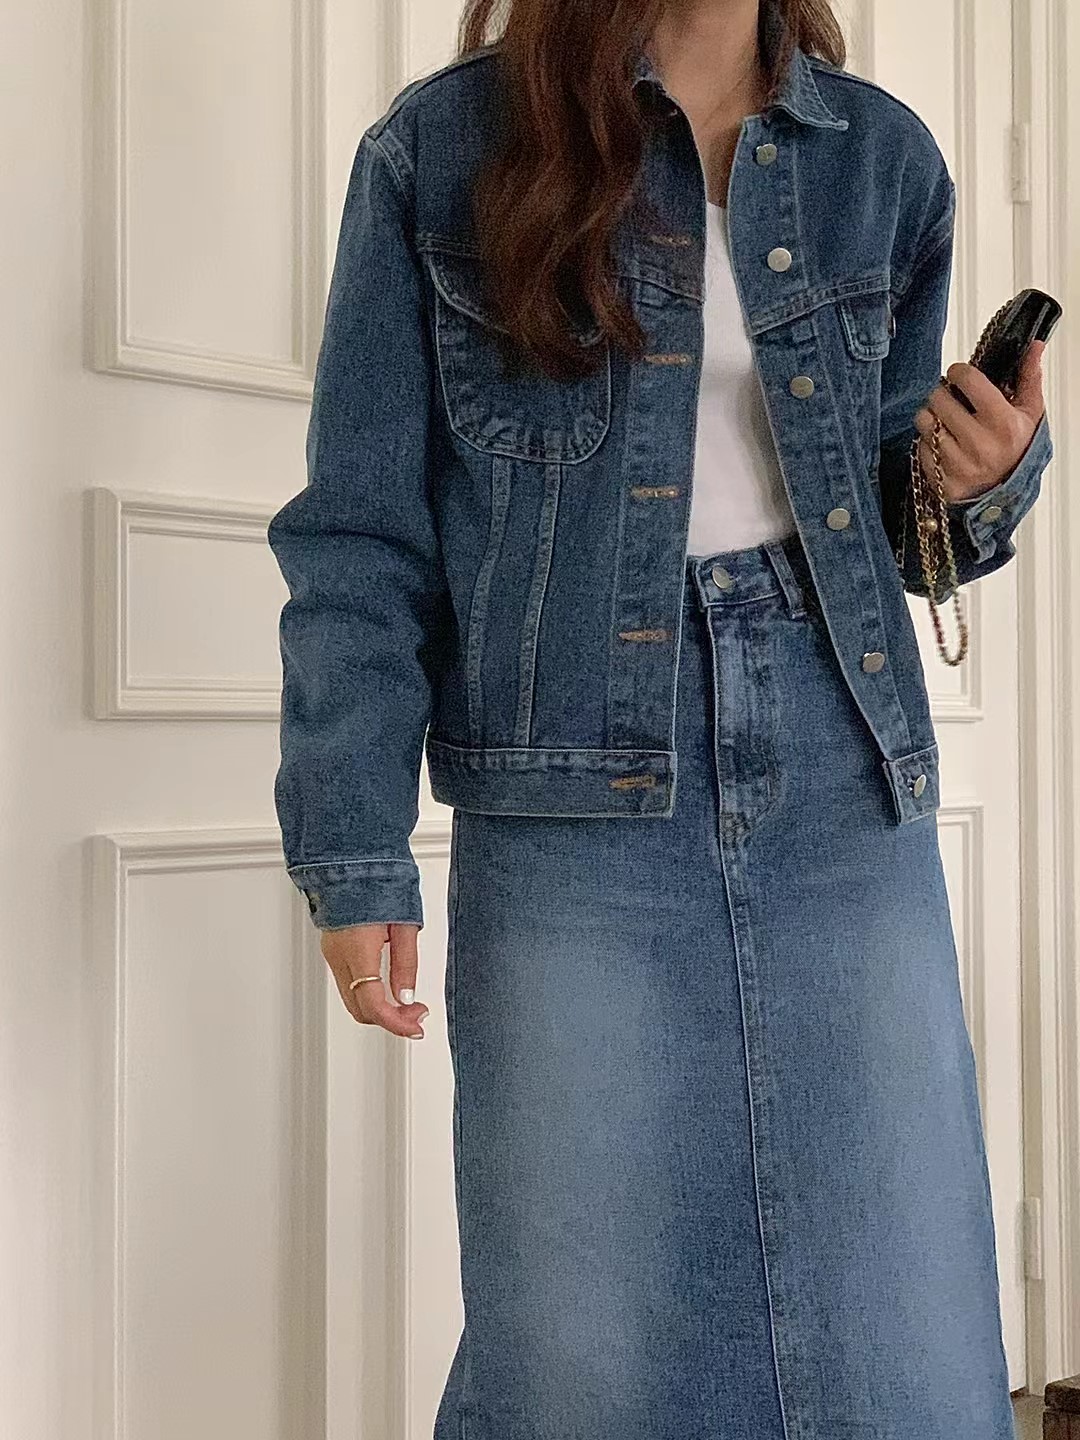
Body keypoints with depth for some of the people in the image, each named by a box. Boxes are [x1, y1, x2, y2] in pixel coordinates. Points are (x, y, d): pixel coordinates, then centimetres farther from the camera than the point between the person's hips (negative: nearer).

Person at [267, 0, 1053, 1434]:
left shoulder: (884, 158, 11)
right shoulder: (441, 148, 2)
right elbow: (361, 537, 0)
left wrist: (987, 478, -3)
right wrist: (355, 853, -6)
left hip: (846, 796, 3)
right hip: (577, 810, -3)